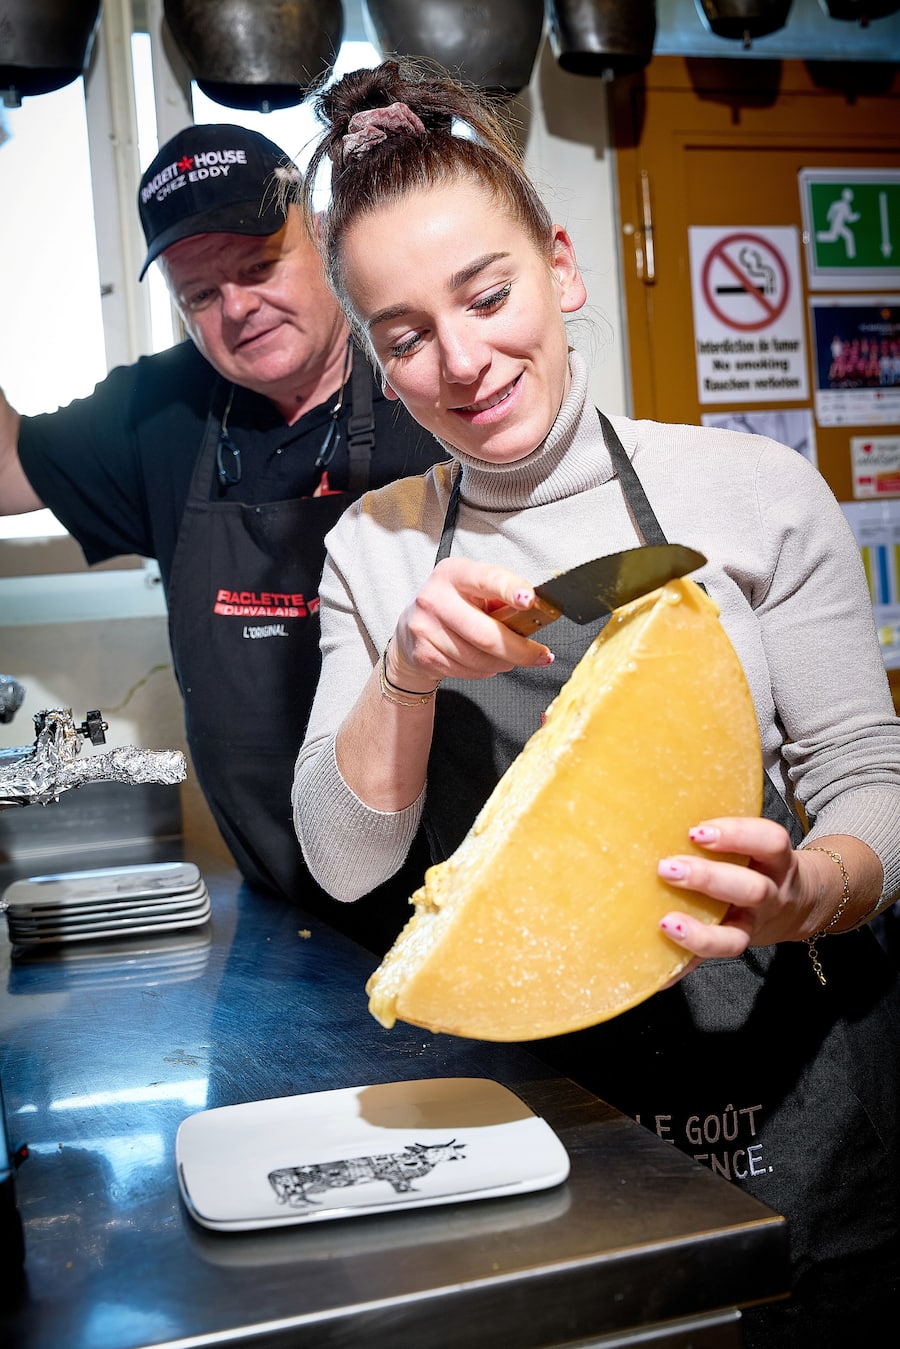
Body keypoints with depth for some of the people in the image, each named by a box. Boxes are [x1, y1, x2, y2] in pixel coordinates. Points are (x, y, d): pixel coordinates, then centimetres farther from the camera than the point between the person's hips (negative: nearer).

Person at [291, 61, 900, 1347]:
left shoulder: (754, 489, -8)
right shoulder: (374, 546, 0)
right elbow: (346, 862, -4)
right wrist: (406, 672, -21)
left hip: (781, 1069, -1)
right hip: (526, 1086, 2)